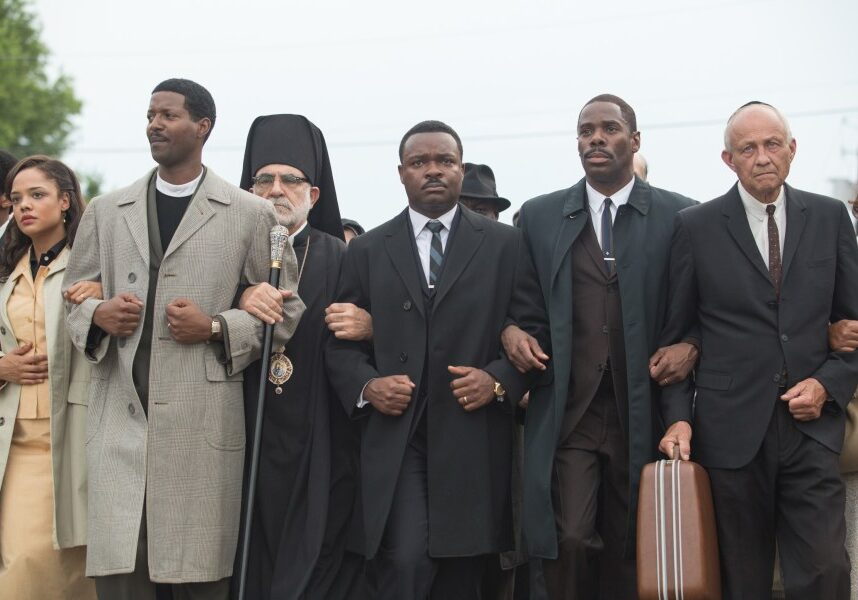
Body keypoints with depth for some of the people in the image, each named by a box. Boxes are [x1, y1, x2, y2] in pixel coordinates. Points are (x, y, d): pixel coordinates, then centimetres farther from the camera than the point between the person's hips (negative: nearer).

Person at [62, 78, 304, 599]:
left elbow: (285, 309, 5)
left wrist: (215, 328, -9)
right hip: (120, 418, 2)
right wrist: (98, 315, -3)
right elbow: (72, 298, 19)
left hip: (203, 426, -2)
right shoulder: (106, 212, 15)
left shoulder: (250, 214, 5)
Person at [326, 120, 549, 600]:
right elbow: (341, 341, 10)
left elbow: (535, 330, 6)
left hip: (473, 443, 1)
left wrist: (501, 379, -10)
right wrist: (367, 385, -8)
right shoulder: (368, 250, 11)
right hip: (395, 440, 0)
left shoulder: (505, 245, 8)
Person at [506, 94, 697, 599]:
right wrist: (510, 332, -3)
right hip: (566, 412, 0)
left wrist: (690, 346, -9)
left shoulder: (680, 216, 4)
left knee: (628, 552, 8)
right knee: (569, 540, -13)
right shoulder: (538, 216, 9)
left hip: (642, 415, 0)